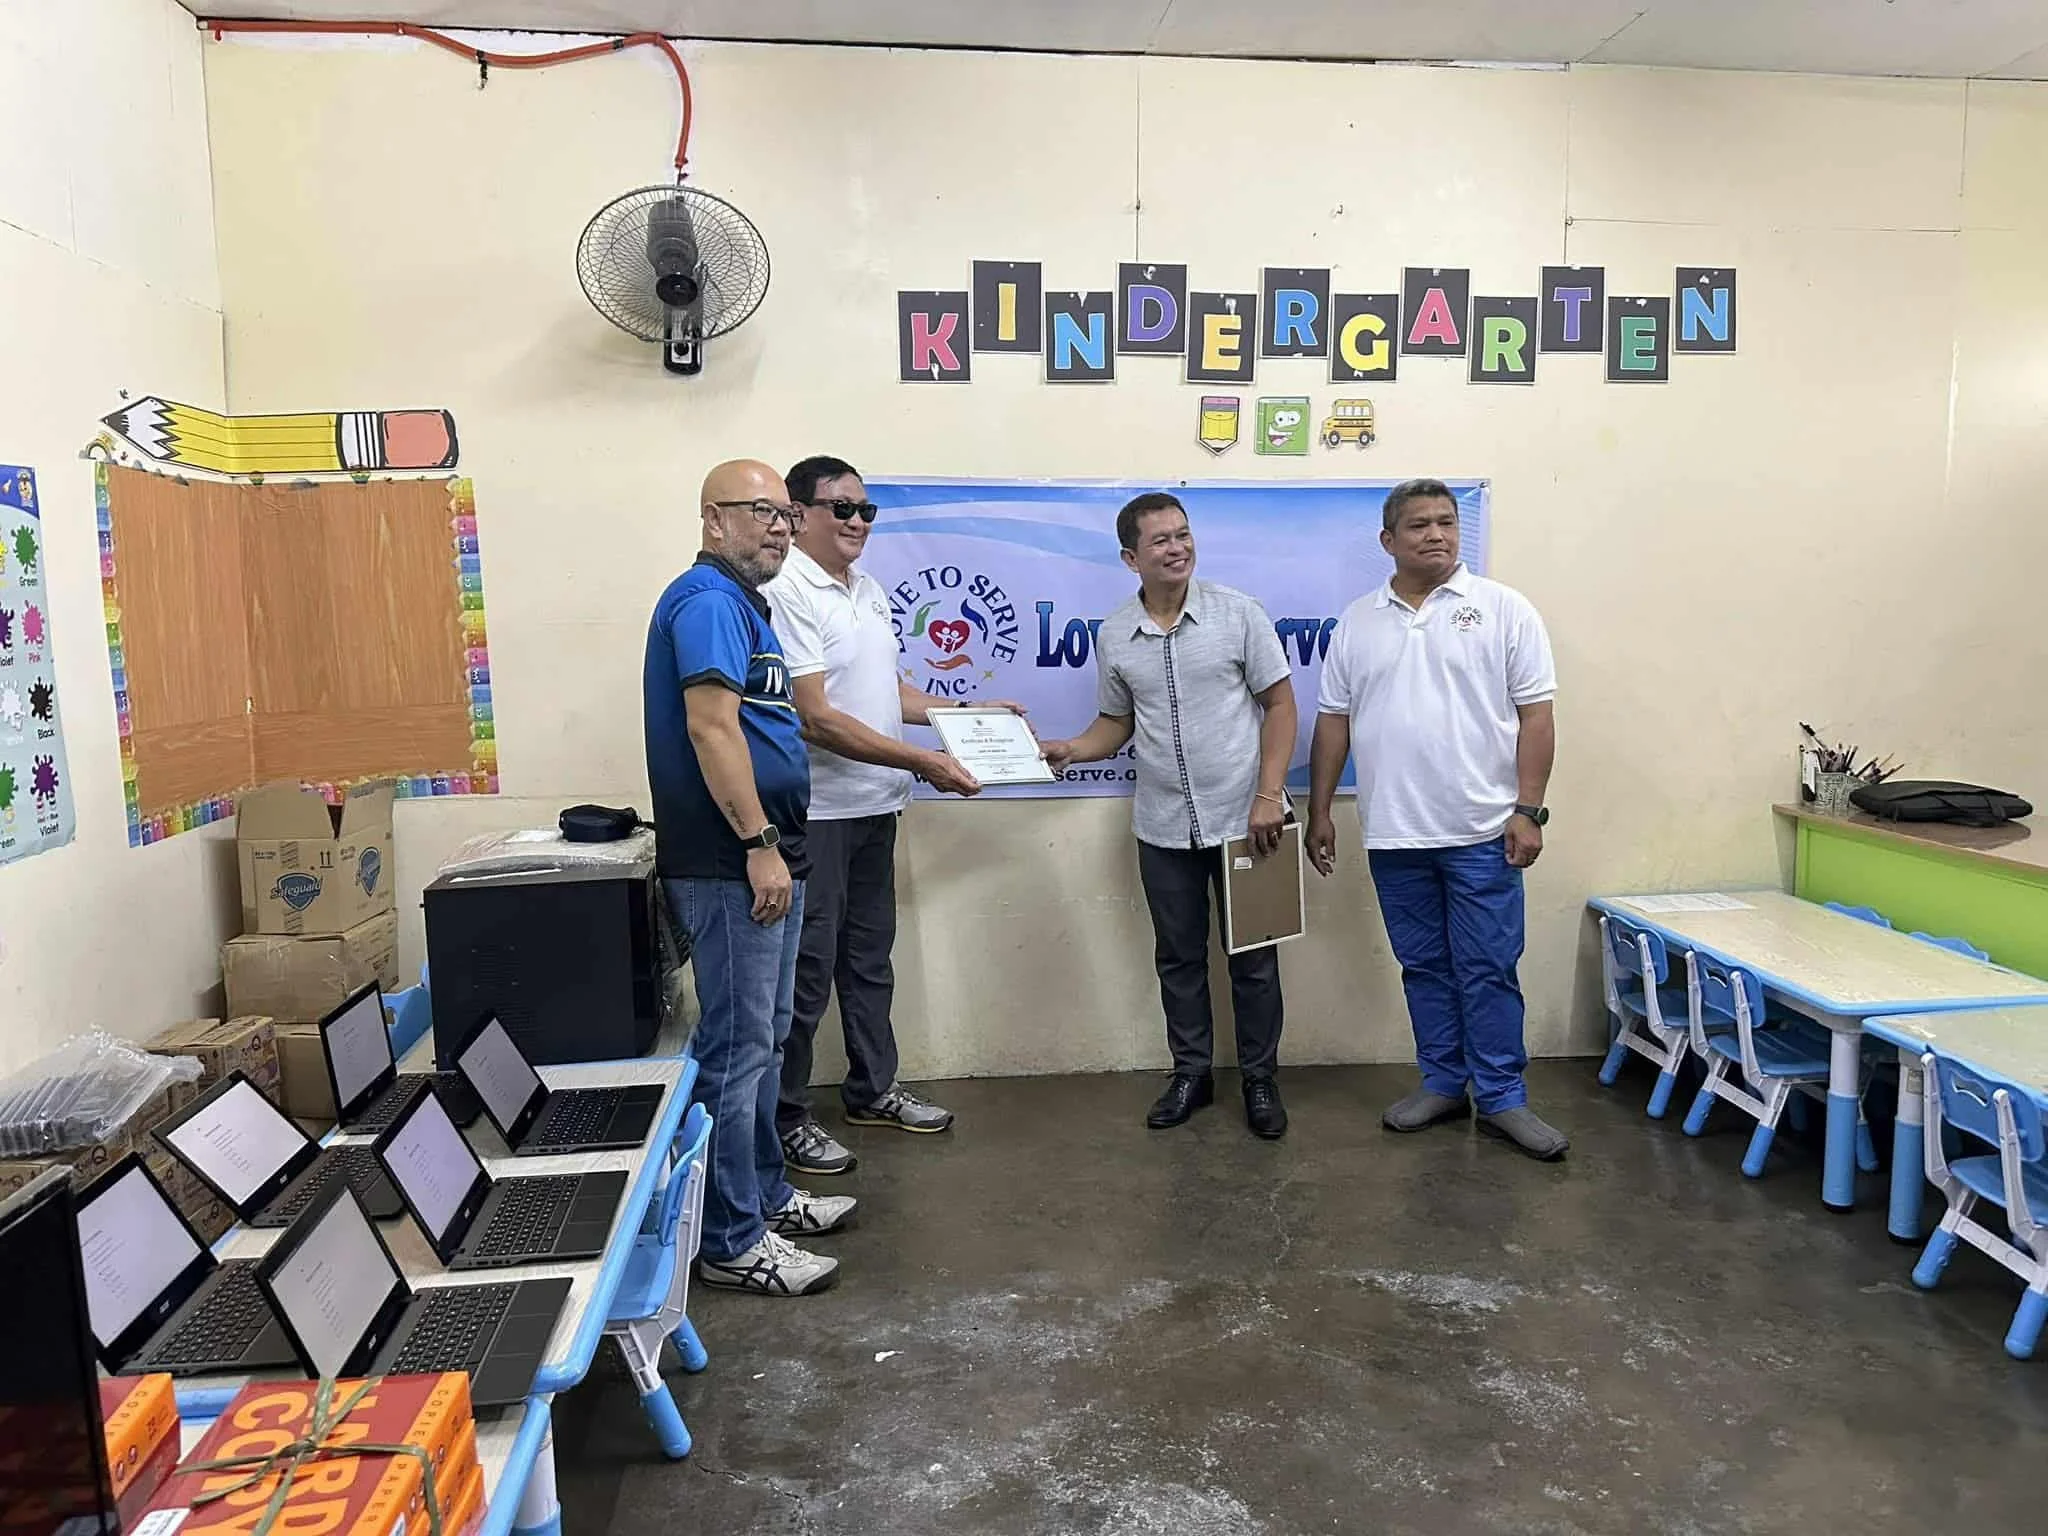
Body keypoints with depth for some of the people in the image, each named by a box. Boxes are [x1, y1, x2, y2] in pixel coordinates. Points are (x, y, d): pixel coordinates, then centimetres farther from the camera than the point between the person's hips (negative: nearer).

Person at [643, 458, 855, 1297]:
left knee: (763, 1038, 18)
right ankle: (732, 1242, 7)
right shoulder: (708, 600, -14)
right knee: (736, 1047, -3)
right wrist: (760, 843, -24)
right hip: (732, 865, -11)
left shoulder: (743, 602, 18)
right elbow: (711, 727, -23)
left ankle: (764, 1192, 32)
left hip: (763, 858, 11)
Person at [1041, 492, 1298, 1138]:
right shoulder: (1113, 636, 2)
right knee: (1178, 957, 14)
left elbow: (1279, 704, -5)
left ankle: (1260, 1079, 24)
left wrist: (1269, 795, -13)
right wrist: (1069, 750, -7)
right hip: (1164, 828, 3)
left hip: (1243, 819, -2)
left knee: (1253, 957, 8)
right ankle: (1190, 1073, 30)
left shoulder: (1238, 613, -7)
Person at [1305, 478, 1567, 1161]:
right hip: (1393, 835, 3)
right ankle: (1443, 1084, 27)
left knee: (1489, 970, 3)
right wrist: (1319, 811, 8)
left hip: (1480, 833, -3)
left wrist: (1527, 811, -10)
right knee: (1424, 968, 13)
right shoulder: (1357, 622, 8)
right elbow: (1333, 722, 10)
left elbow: (1536, 715, -4)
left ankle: (1501, 1098, 15)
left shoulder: (1504, 610, -1)